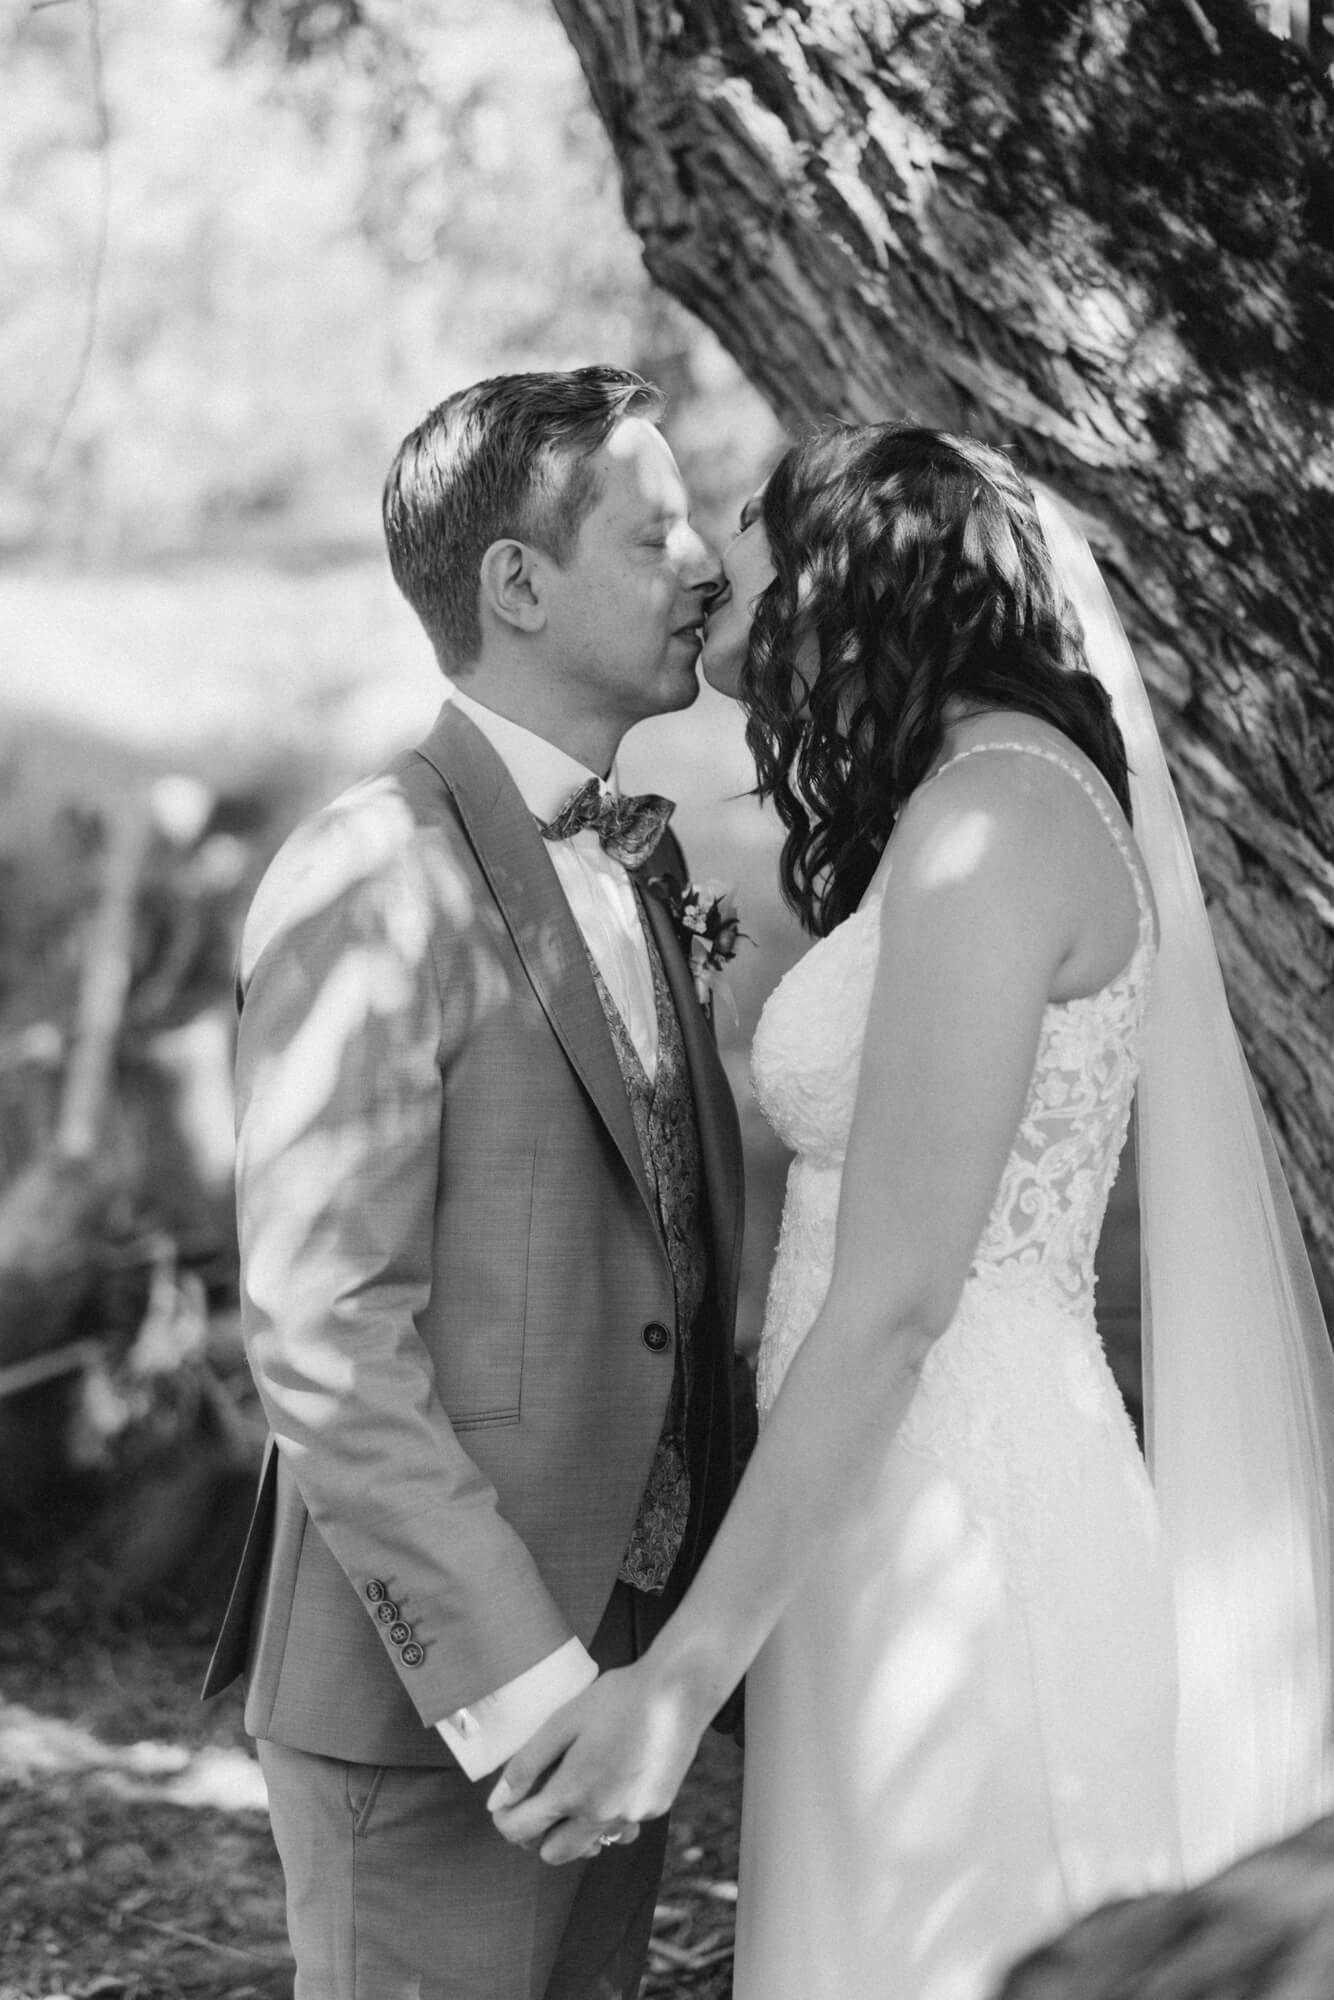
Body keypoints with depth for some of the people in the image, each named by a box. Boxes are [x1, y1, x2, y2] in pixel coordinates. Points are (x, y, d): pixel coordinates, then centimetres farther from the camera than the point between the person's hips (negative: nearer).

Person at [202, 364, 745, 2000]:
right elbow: (321, 1344, -20)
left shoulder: (628, 861, 12)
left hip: (609, 1675, 8)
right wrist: (515, 1680, -22)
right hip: (428, 1715, -8)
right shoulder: (374, 884, -15)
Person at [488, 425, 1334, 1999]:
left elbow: (897, 1296, -19)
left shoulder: (994, 814, -15)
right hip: (928, 1522, 9)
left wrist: (690, 1666, -19)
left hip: (960, 1543, -9)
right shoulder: (980, 800, 14)